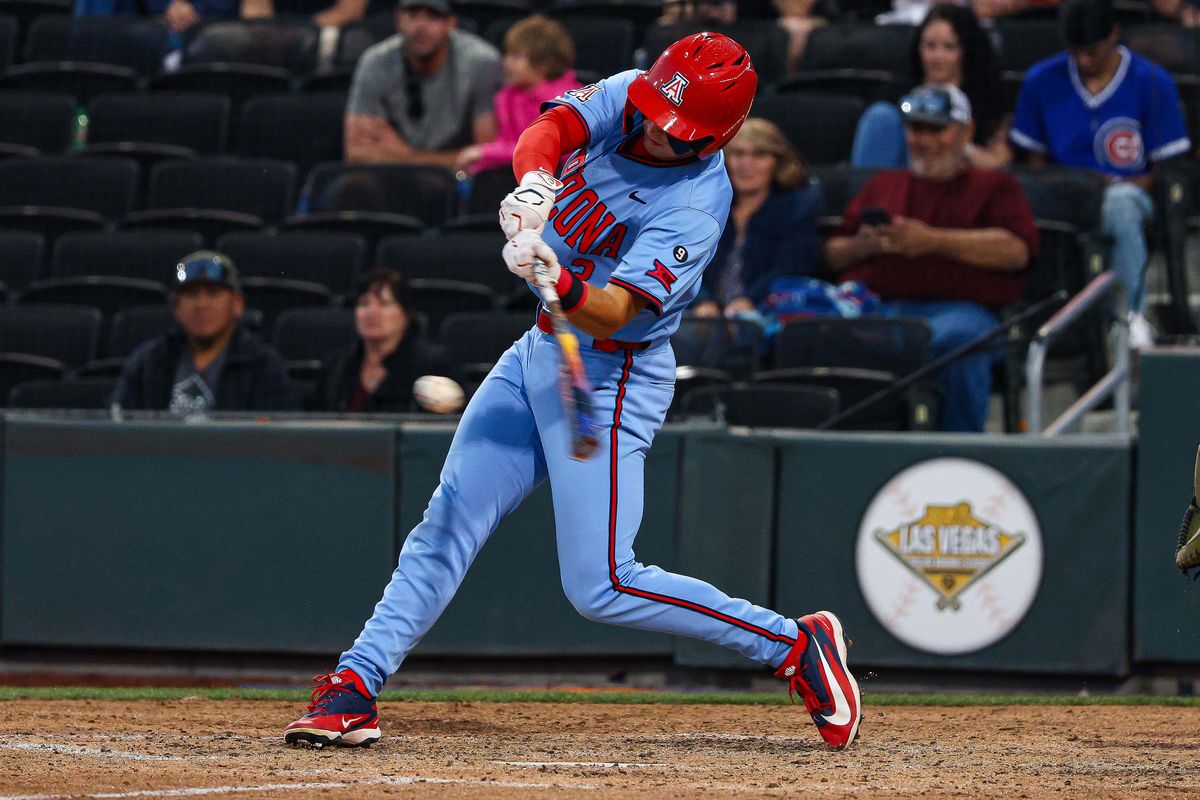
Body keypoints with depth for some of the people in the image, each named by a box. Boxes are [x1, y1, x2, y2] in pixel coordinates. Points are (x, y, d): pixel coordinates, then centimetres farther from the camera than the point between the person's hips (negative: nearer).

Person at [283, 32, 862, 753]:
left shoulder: (696, 206, -24)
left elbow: (610, 314, -32)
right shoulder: (627, 98, -6)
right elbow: (546, 131, -23)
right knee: (445, 530, 2)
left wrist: (557, 281, -53)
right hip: (538, 353, 7)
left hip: (612, 377, -7)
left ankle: (794, 645, -2)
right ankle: (354, 687, 4)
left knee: (601, 586, -11)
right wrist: (533, 184, -44)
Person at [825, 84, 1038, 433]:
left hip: (957, 307, -3)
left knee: (958, 339, -41)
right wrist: (862, 246, 4)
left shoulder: (993, 186, 23)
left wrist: (932, 241, -4)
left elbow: (1016, 250, 3)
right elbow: (832, 254, 29)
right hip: (877, 305, 3)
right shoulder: (882, 185, 35)